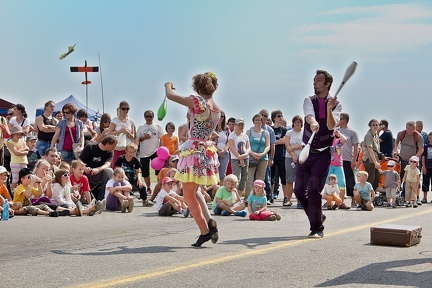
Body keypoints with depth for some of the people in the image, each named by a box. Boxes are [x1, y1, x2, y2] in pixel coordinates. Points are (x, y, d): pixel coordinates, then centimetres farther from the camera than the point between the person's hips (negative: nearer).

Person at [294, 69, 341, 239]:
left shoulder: (336, 105, 0)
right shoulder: (309, 101, 4)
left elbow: (331, 125, -16)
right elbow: (309, 114, -20)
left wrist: (329, 109, -32)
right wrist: (313, 123, -42)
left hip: (322, 154, -3)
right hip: (306, 152, 3)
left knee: (314, 190, -11)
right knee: (299, 190, 3)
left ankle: (317, 229, 1)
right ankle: (318, 217, 26)